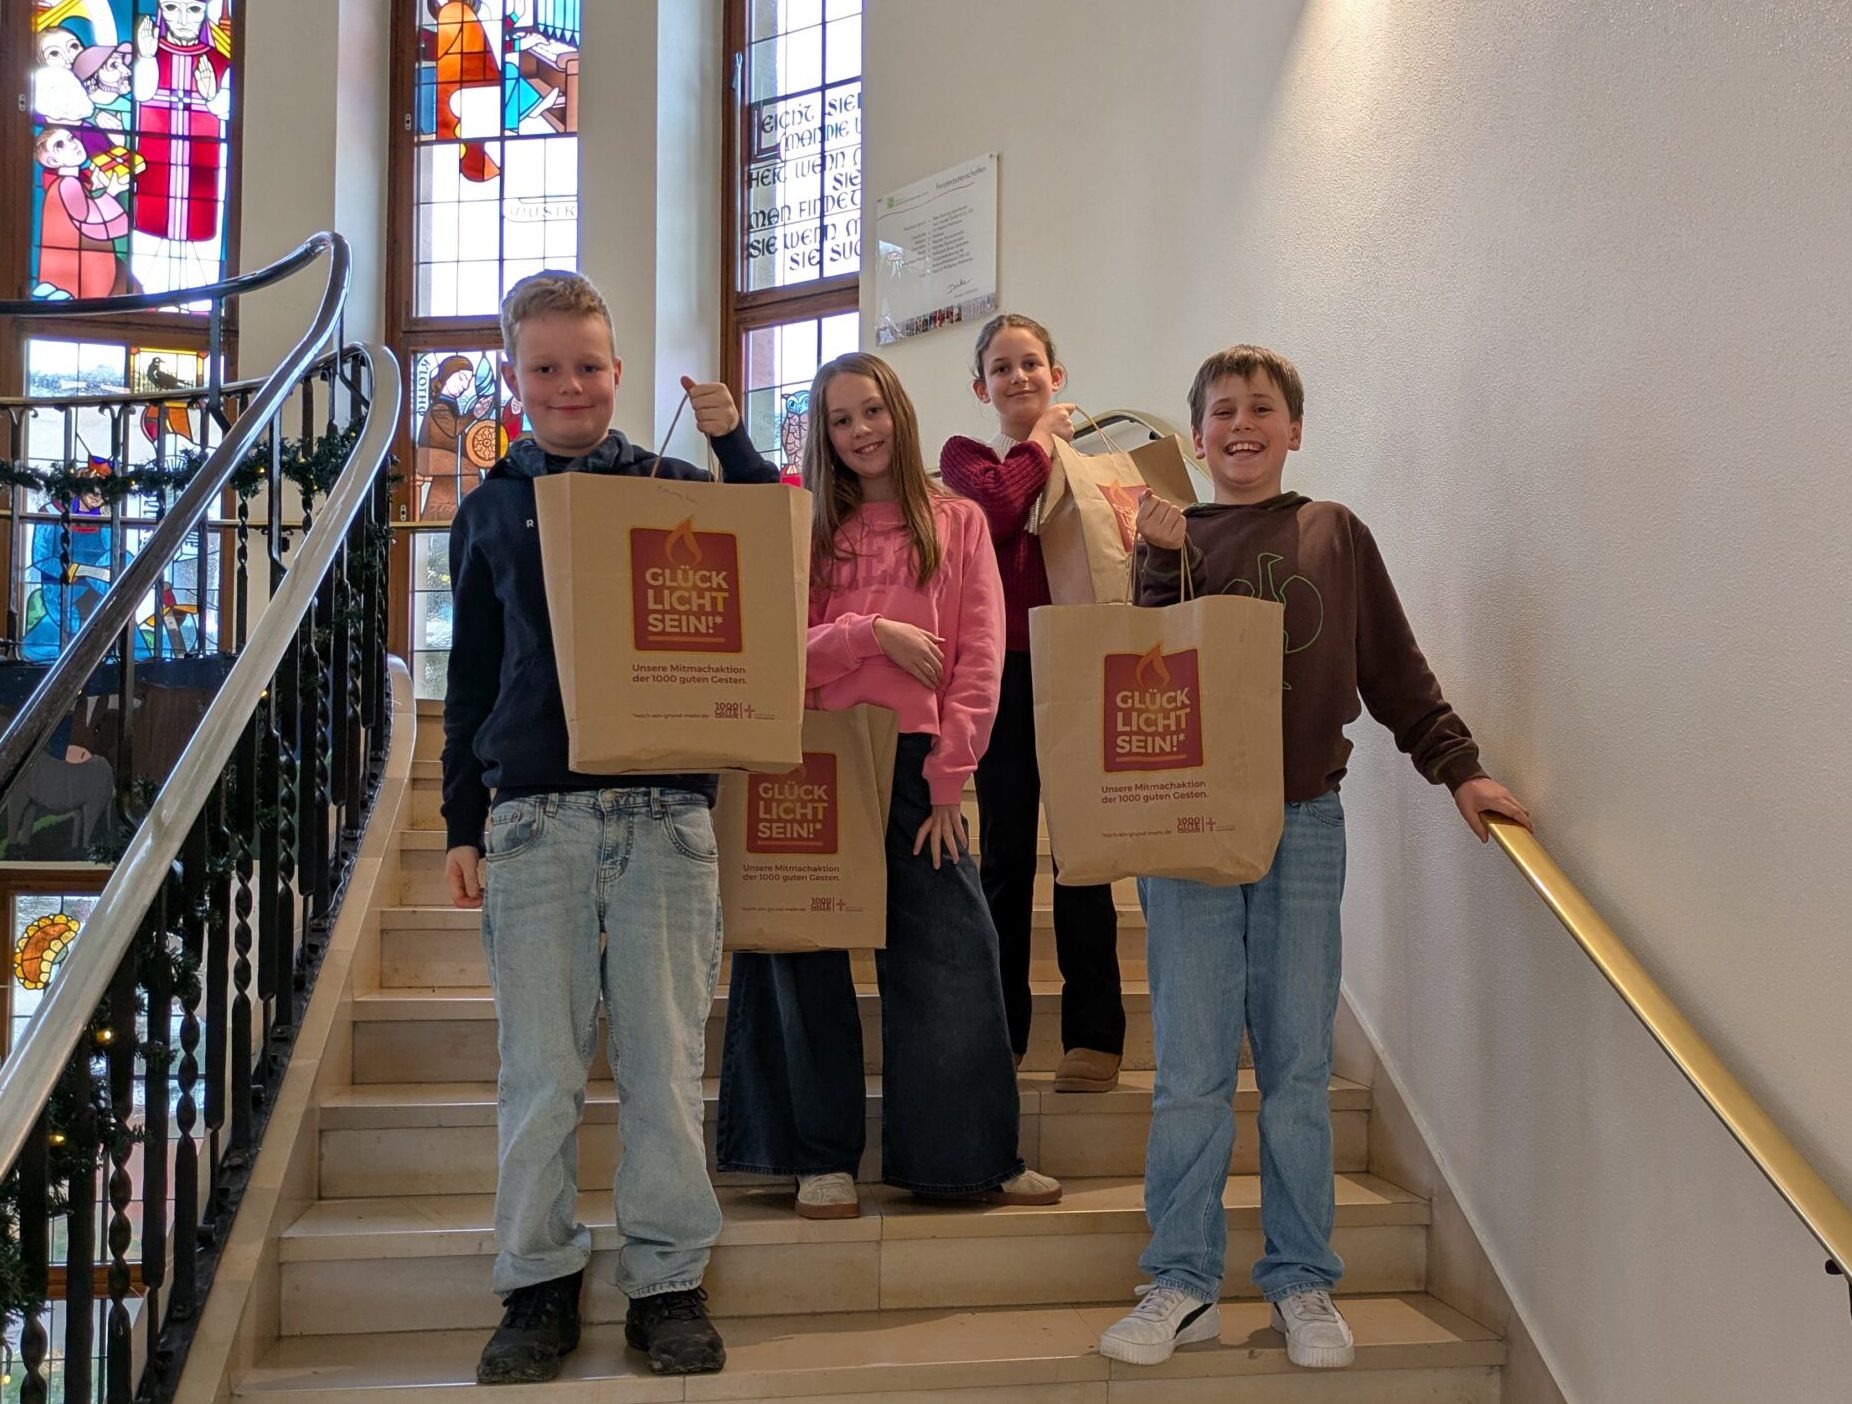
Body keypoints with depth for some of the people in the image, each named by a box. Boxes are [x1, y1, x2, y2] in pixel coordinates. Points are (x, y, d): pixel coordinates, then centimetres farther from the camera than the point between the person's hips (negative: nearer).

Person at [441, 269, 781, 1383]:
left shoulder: (675, 487, 9)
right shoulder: (491, 508, 12)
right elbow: (473, 676, 13)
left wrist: (734, 442, -5)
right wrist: (462, 822, 9)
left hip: (665, 810, -1)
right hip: (534, 814, 1)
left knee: (665, 1059, 4)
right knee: (540, 1068, 5)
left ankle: (669, 1280, 15)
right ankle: (540, 1284, 17)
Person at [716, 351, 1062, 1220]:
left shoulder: (958, 523, 7)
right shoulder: (801, 530, 9)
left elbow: (980, 657, 0)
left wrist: (949, 774, -8)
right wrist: (870, 632, -13)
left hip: (917, 762, 0)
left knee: (954, 954, -2)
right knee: (810, 964, 2)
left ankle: (975, 1159, 11)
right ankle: (821, 1159, 14)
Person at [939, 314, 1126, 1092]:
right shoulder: (965, 456, 9)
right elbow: (1000, 508, -14)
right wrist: (1040, 442, 0)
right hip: (1003, 672, 0)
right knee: (1005, 849, 7)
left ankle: (1094, 1030, 11)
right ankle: (999, 1027, 18)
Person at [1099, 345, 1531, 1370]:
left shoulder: (1335, 535, 8)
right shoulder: (1173, 541, 7)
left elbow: (1395, 670, 11)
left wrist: (1458, 768, 4)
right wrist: (1165, 564, -14)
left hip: (1305, 825, 1)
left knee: (1298, 1065, 7)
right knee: (1192, 1069, 2)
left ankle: (1302, 1283, 19)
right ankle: (1182, 1285, 13)